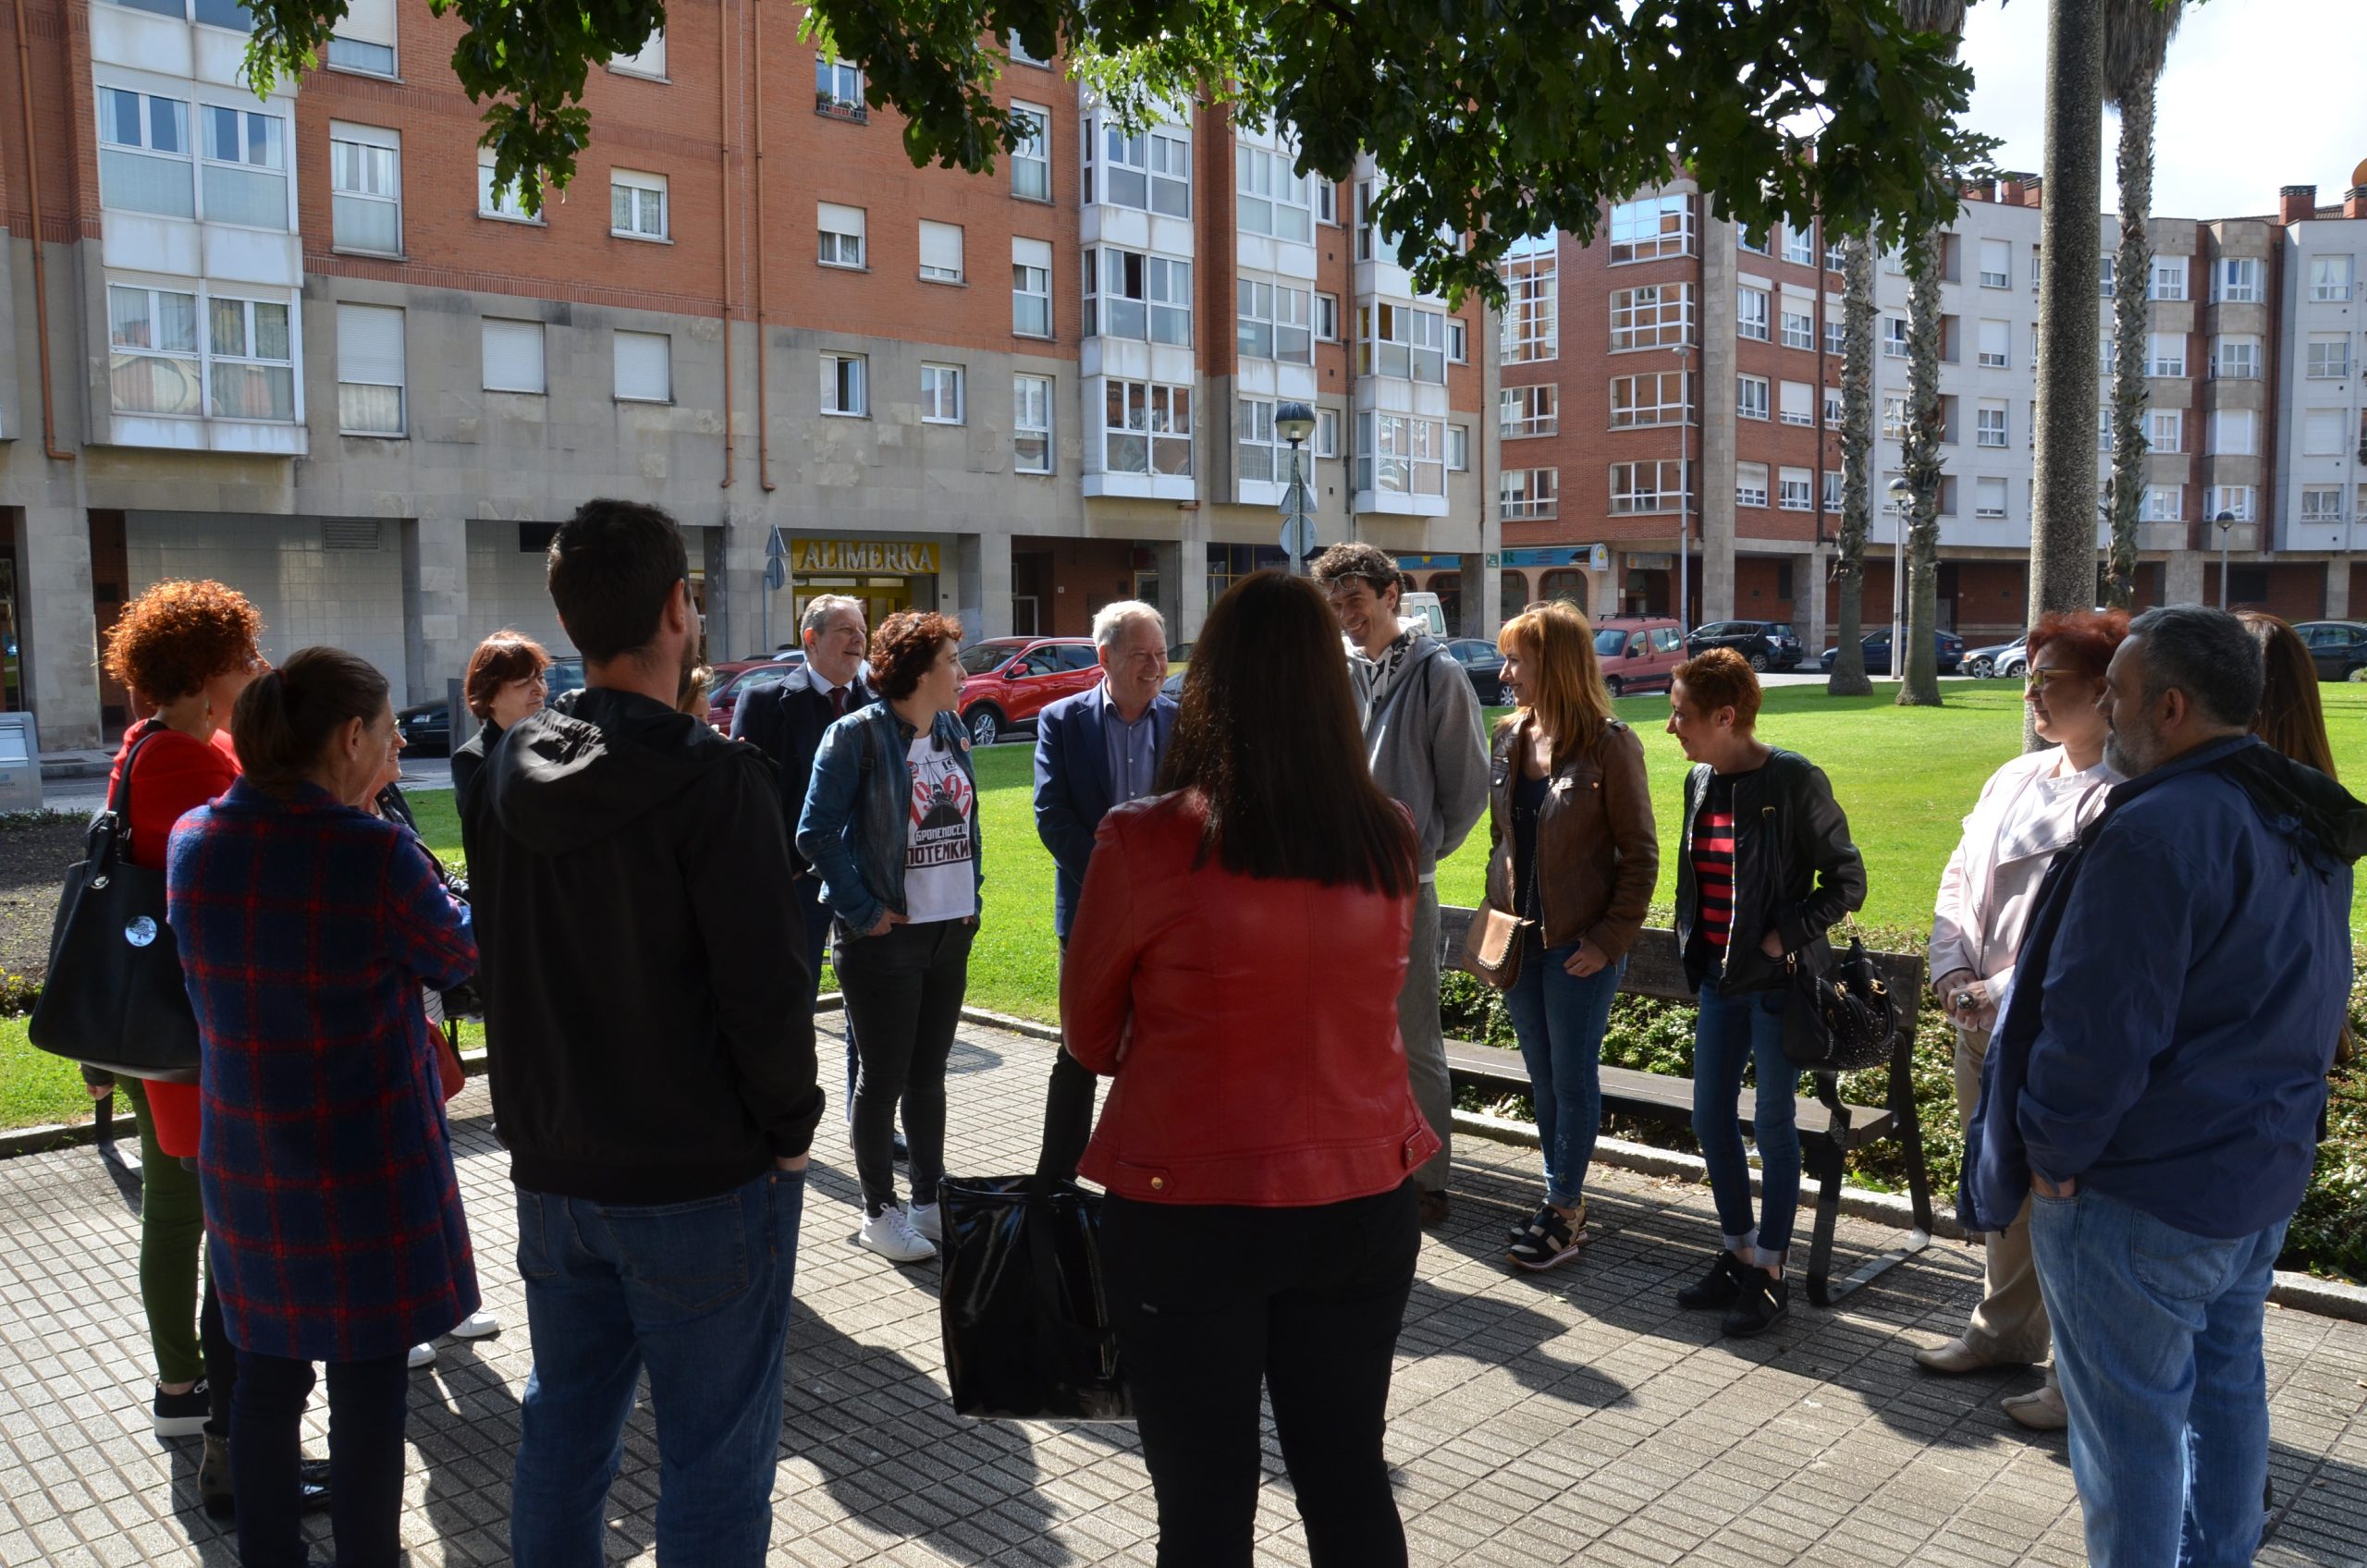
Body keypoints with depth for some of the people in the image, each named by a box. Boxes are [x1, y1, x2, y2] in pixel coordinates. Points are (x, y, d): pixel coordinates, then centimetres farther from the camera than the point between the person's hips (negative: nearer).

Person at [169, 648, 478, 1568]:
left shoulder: (193, 841, -2)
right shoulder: (374, 853, -21)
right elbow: (457, 955, -4)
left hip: (241, 1161, 6)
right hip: (367, 1165, -6)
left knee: (268, 1371, 19)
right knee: (367, 1385, 8)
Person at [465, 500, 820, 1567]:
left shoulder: (510, 773, 4)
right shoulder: (713, 780, -18)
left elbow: (499, 962, 11)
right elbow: (763, 986, -20)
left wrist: (539, 1119, 18)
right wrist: (789, 1128, -6)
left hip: (553, 1173, 7)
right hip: (704, 1181, -7)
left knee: (562, 1430, 21)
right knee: (715, 1453, 7)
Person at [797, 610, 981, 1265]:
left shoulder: (952, 731, 9)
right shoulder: (857, 735, -12)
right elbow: (816, 833, -13)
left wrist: (973, 899, 9)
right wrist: (863, 911, -13)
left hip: (951, 933, 6)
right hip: (885, 936, -6)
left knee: (929, 1074, 15)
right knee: (882, 1078, 5)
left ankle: (930, 1200, 27)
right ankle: (879, 1211, 19)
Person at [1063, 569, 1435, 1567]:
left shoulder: (1146, 843, -17)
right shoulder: (1389, 841, -5)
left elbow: (1089, 1038, -2)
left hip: (1188, 1211, -4)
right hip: (1362, 1199, 4)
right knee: (1350, 1482, 20)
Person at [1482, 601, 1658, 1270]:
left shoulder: (1609, 745, -13)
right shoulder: (1508, 737, 5)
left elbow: (1640, 853, -10)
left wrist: (1609, 940, -14)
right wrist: (1496, 912, 7)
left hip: (1579, 945, -6)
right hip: (1518, 938, 6)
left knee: (1573, 1077, 4)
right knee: (1542, 1076, 14)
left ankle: (1566, 1210, 17)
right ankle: (1561, 1198, 27)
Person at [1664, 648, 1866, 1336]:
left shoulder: (1794, 781, -15)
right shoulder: (1700, 780, 6)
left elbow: (1847, 880, -11)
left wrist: (1785, 936, -16)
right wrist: (1694, 943, 9)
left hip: (1777, 981, -7)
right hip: (1719, 975, 7)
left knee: (1772, 1123, 3)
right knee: (1710, 1114, 12)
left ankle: (1770, 1272, 17)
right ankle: (1738, 1253, 28)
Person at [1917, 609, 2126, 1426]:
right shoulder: (2016, 778, 10)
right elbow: (1960, 877, 13)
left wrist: (2004, 994, -18)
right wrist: (1954, 974, 0)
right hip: (1982, 1028, 8)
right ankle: (2005, 1329, 39)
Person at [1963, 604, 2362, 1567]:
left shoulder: (2156, 831, -25)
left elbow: (2095, 1027, -26)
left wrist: (2053, 1154, -13)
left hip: (2142, 1197, -10)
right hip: (2266, 1172, 10)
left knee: (2130, 1422, 4)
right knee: (2225, 1386, 23)